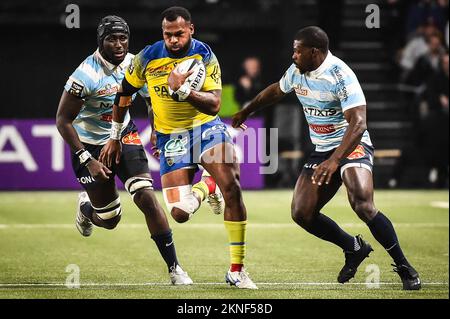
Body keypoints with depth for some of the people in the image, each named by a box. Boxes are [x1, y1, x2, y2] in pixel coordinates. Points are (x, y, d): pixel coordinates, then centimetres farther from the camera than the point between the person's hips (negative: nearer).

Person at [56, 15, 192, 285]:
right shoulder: (87, 75, -25)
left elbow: (154, 100, 11)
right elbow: (63, 121, -19)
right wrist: (87, 161, -22)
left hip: (124, 135, 3)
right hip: (90, 144, -3)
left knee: (147, 197, -15)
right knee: (109, 220, 3)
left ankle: (174, 268, -9)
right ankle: (85, 207, 42)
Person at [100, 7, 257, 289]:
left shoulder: (205, 56, -11)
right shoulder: (148, 57, -7)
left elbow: (214, 105, -17)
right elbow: (124, 93, 9)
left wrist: (182, 89, -32)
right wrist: (115, 137, 13)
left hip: (207, 128, -1)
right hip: (171, 136, 1)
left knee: (232, 187, -24)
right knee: (180, 213, -13)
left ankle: (237, 270, -14)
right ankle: (206, 187, 26)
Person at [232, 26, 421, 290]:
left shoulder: (340, 75, -22)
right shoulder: (296, 72, 3)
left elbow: (358, 124, -30)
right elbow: (276, 91, 26)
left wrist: (334, 161, -40)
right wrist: (246, 112, 40)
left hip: (352, 146, -8)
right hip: (321, 150, 8)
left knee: (363, 206, -29)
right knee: (302, 213, -4)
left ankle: (404, 267, -15)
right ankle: (354, 248, 18)